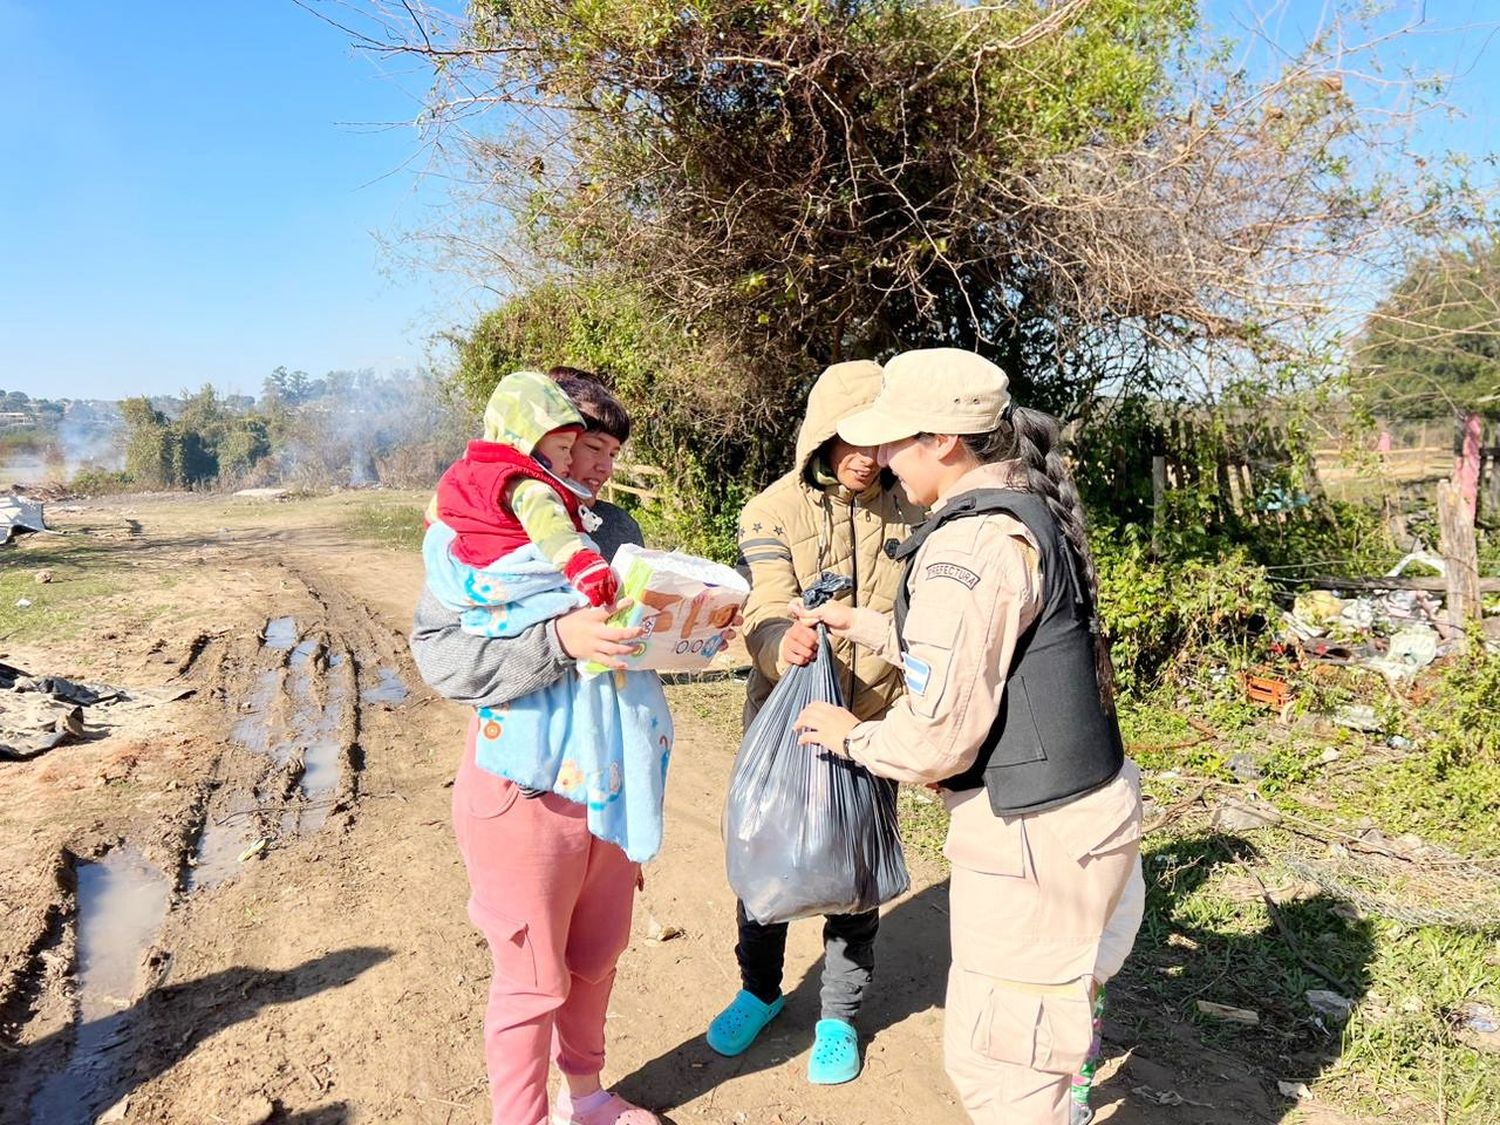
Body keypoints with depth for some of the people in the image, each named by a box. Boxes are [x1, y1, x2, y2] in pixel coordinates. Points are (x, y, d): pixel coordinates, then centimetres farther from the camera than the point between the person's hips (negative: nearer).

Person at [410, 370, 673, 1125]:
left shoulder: (615, 526, 4)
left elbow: (648, 619, 13)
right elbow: (439, 654, -20)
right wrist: (558, 640, -32)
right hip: (525, 793, -6)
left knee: (597, 959, 22)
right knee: (531, 981, 10)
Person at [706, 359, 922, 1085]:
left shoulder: (907, 514, -3)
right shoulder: (774, 512, -9)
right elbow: (766, 613, -21)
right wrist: (785, 645, -44)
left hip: (873, 727, 1)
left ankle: (840, 1014, 34)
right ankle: (760, 989, 40)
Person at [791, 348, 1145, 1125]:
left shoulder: (970, 544, -23)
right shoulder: (1029, 510, 7)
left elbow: (937, 738, -22)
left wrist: (849, 736, -4)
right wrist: (863, 626, 24)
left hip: (1034, 836, -10)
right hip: (1086, 806, 10)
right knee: (1035, 1026, 29)